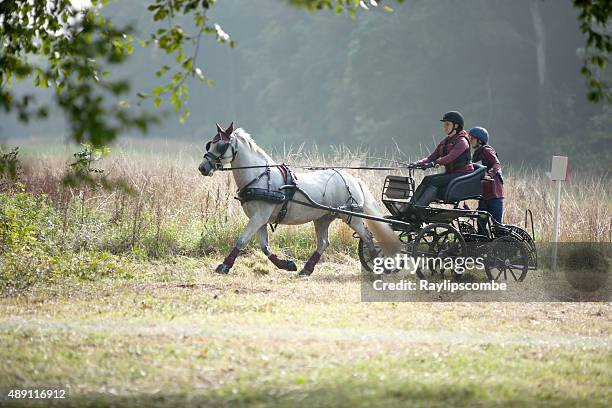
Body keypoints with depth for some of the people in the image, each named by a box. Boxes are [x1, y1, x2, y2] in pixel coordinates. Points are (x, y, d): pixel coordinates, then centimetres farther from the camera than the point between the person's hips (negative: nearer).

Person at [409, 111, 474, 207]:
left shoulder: (462, 141, -10)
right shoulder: (445, 142, 17)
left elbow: (451, 157, -24)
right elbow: (433, 156, 10)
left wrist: (435, 163, -36)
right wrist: (420, 162, -9)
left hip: (462, 173, -8)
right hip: (450, 173, 8)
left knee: (433, 181, -26)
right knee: (427, 179, -15)